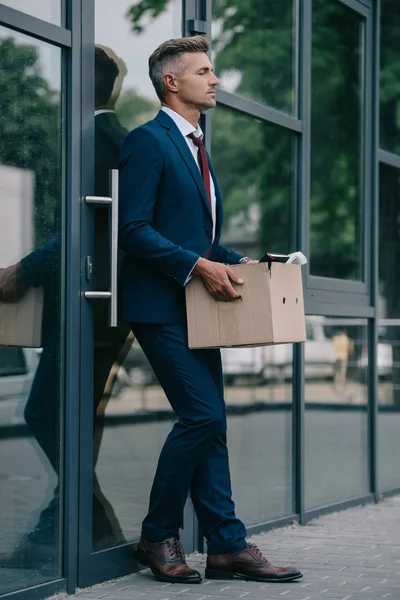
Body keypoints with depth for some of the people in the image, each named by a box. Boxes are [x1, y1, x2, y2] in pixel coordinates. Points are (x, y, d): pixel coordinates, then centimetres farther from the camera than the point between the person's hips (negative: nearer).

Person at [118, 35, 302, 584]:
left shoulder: (196, 149, 21)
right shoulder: (148, 141, -8)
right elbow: (134, 229, -16)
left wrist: (237, 264, 8)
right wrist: (200, 265, -21)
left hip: (195, 305, 9)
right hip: (161, 306, -9)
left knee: (209, 423, 6)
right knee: (203, 414, -14)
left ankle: (227, 546, 7)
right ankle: (158, 536, 0)